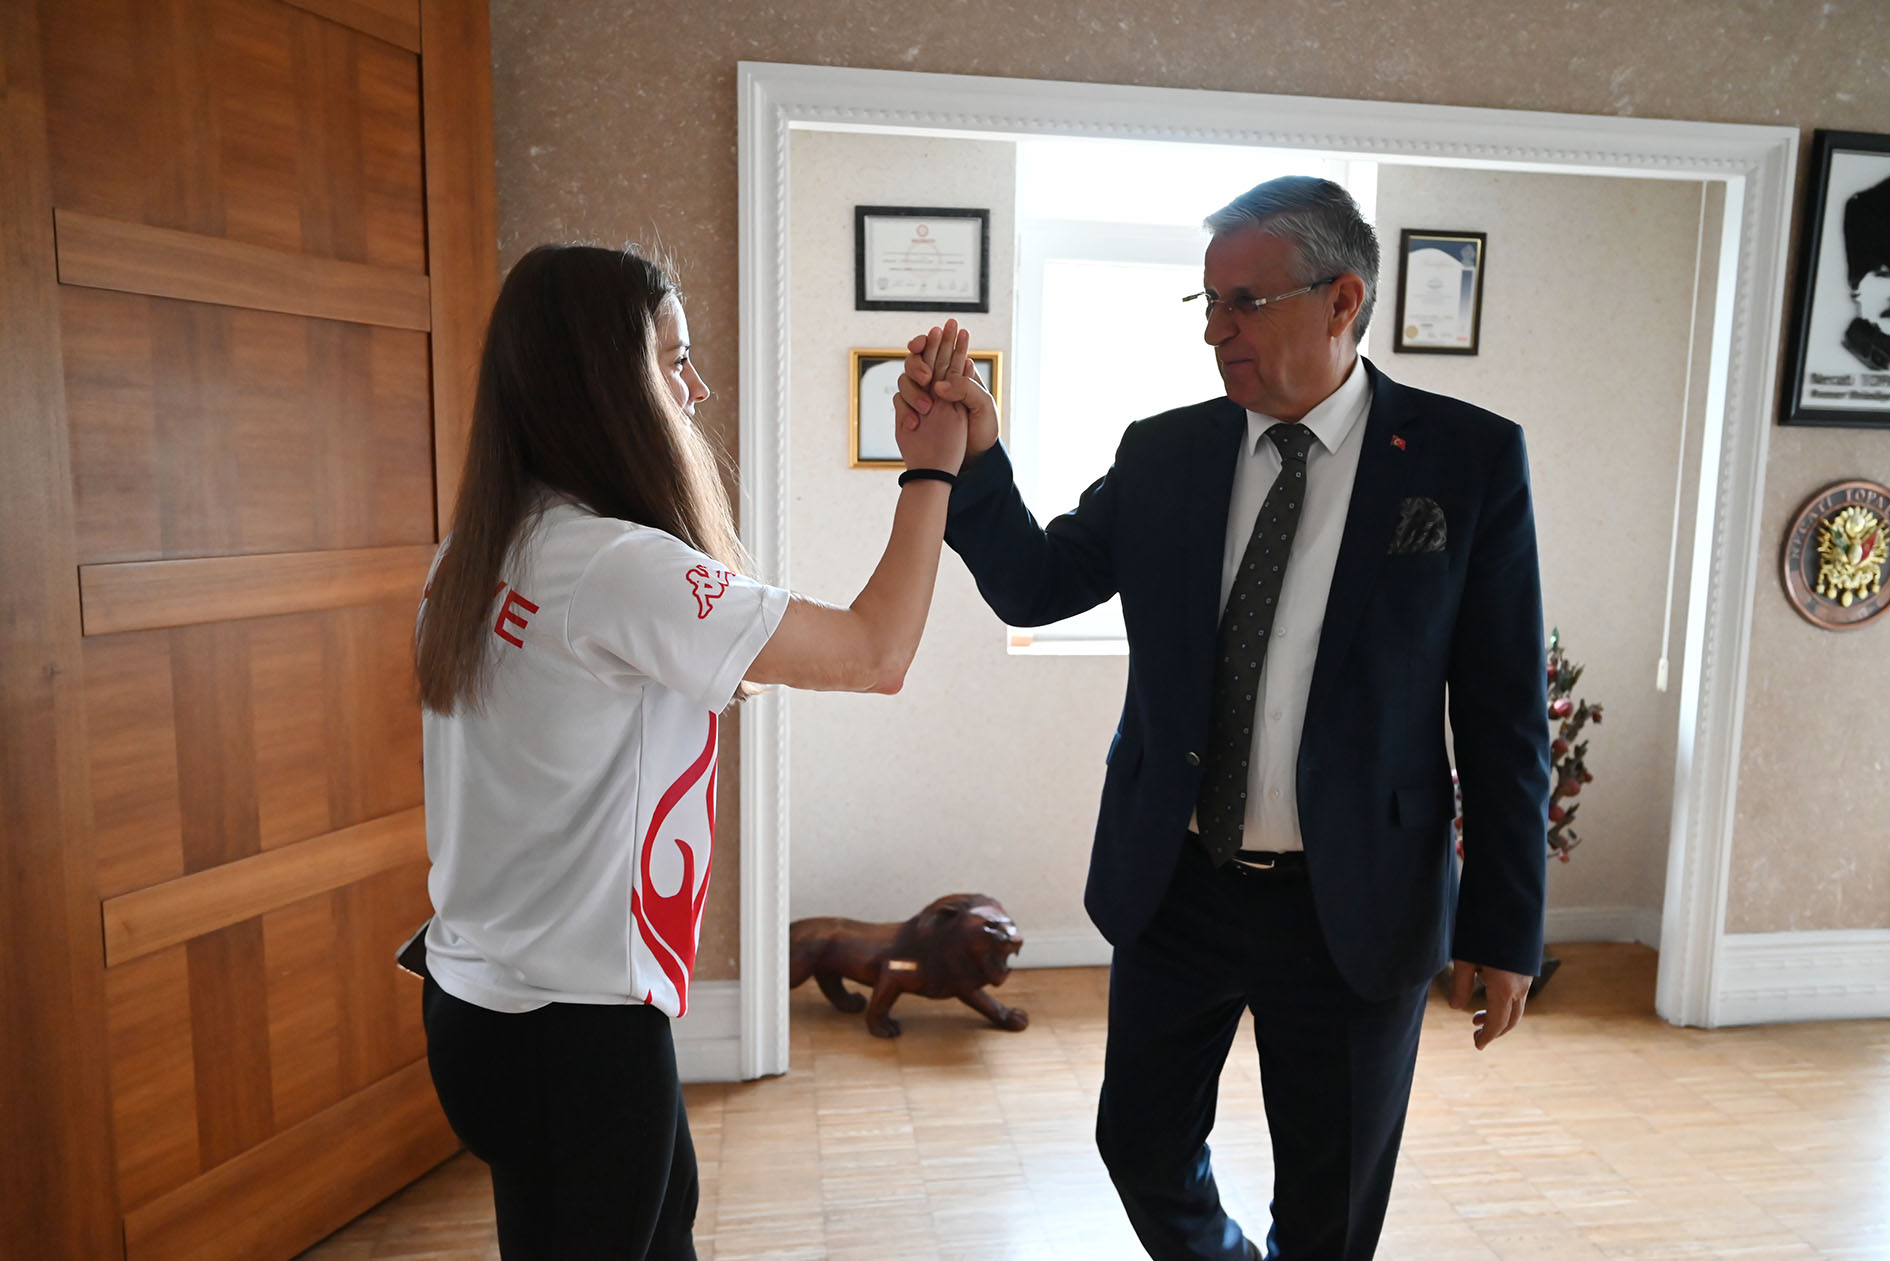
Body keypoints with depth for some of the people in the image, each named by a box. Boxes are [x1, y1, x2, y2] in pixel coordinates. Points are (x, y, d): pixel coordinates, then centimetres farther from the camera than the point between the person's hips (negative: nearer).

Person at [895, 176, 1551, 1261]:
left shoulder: (1471, 458, -8)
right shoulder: (1161, 452, 0)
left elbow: (1505, 714, -6)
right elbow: (1033, 588, 1)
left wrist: (1504, 927, -4)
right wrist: (973, 456, -17)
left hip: (1352, 907, -2)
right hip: (1173, 884, 3)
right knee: (1142, 1149, 20)